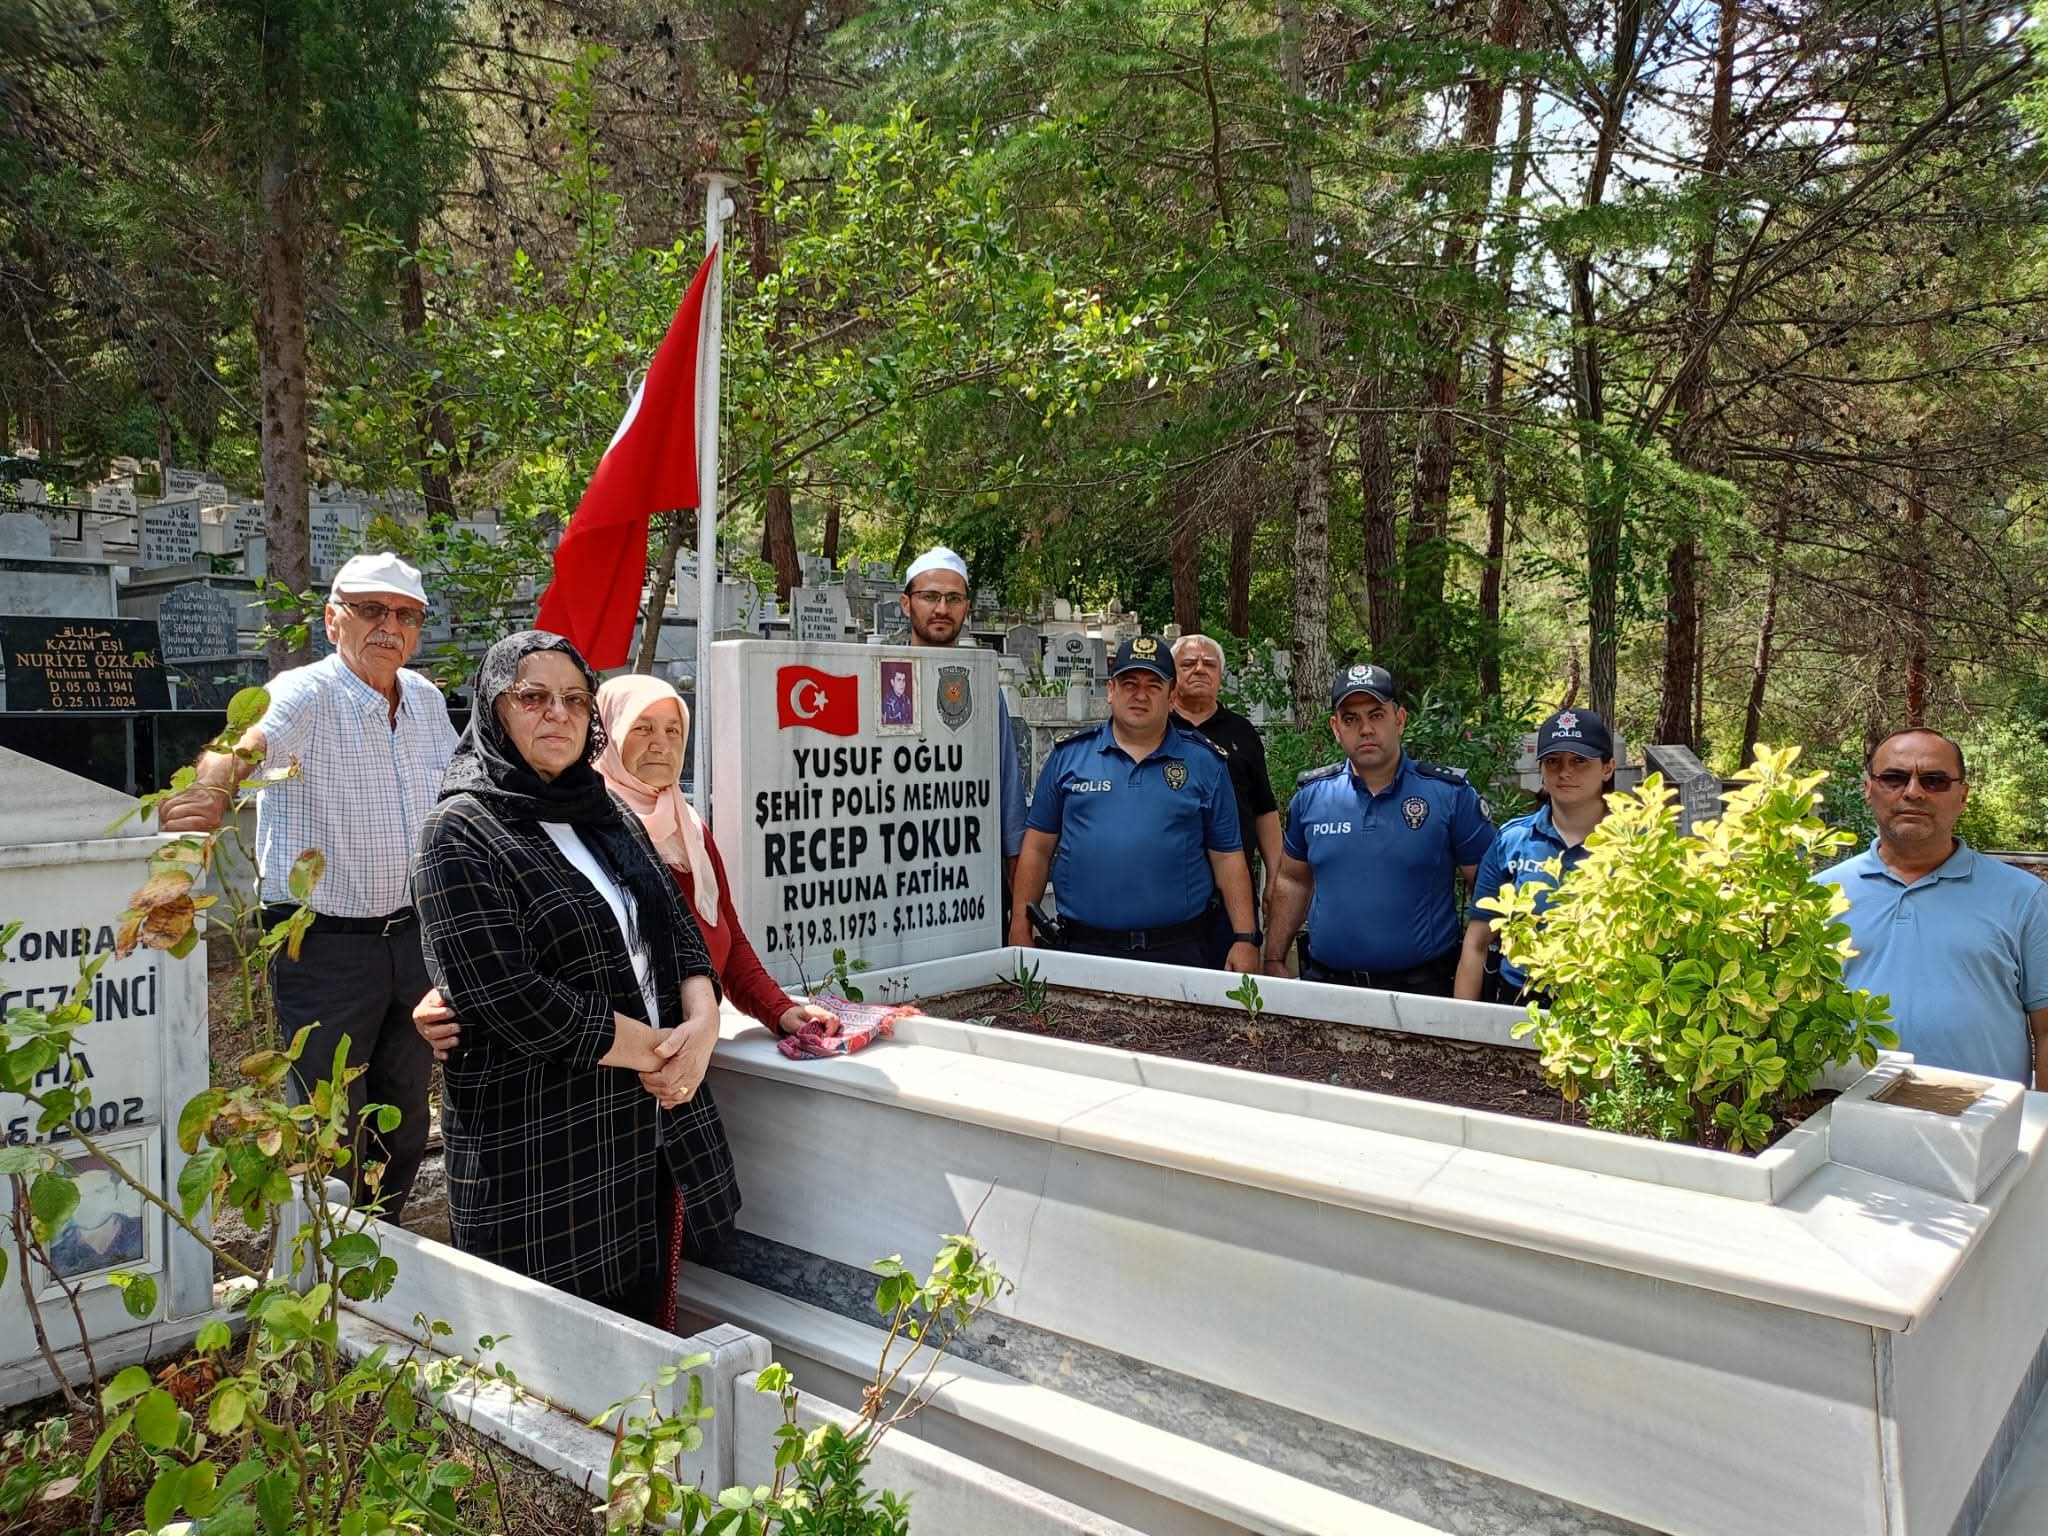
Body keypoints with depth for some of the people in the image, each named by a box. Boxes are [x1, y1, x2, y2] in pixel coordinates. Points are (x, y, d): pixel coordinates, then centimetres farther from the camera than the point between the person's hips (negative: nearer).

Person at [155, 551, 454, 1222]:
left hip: (413, 936, 6)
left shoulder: (427, 701, 6)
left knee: (406, 1122, 18)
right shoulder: (306, 695, -14)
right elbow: (248, 742, -36)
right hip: (324, 945, -6)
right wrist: (210, 790, -58)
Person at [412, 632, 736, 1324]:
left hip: (650, 1124, 6)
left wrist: (701, 1025, -9)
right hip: (537, 1148, -6)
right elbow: (508, 997, -19)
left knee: (645, 1324, 14)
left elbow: (680, 929, 11)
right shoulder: (460, 836, -9)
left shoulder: (609, 815, 14)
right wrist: (653, 1050, -13)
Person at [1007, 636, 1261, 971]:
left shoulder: (1204, 762, 6)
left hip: (1179, 950, 0)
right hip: (1084, 944, 1)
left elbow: (1227, 857, 5)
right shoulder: (1069, 754, 7)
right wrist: (1020, 931, 2)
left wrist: (1245, 939, -2)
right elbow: (1037, 848, 8)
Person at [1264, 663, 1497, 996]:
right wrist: (1274, 961, 9)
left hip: (1422, 987, -3)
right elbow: (1293, 880, 13)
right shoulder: (1310, 795, 3)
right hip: (1324, 981, 3)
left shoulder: (1451, 794, -7)